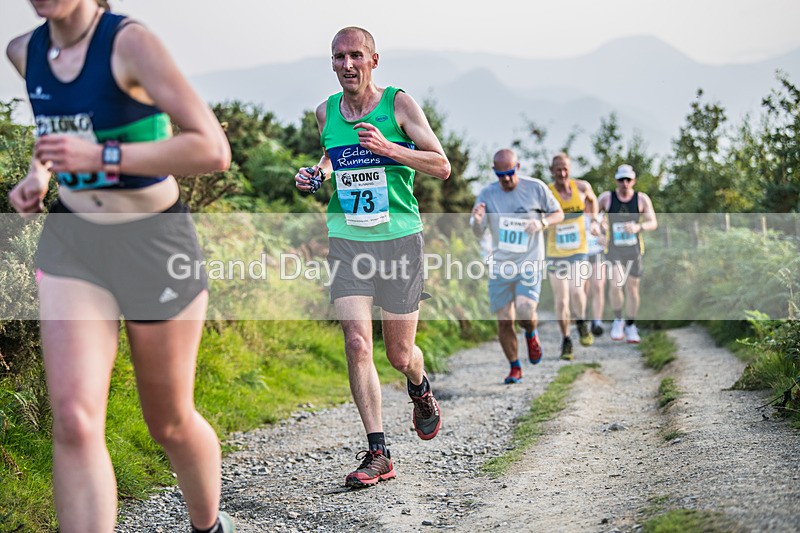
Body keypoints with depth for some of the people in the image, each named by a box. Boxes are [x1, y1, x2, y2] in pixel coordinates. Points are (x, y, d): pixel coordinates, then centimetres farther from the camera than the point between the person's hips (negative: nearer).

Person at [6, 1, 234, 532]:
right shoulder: (25, 51, 2)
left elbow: (213, 150, -24)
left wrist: (101, 157, -28)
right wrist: (38, 172, 5)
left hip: (153, 241, -4)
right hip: (72, 240, 4)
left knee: (170, 424, 12)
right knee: (74, 421, -14)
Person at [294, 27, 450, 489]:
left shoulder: (398, 103, -4)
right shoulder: (327, 111, 8)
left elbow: (442, 166, -5)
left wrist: (388, 148, -19)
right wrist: (318, 173, 6)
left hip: (399, 237, -2)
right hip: (347, 239, 3)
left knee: (400, 354, 5)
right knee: (357, 344, -12)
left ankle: (421, 390, 42)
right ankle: (378, 454, -4)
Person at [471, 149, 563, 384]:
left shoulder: (536, 188, -5)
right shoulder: (487, 194, -1)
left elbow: (559, 214, 7)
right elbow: (478, 233, 1)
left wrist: (542, 223, -15)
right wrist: (477, 221, -23)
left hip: (530, 265, -2)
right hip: (500, 267, 2)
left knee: (525, 312, -21)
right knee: (504, 320, 2)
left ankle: (531, 334, 15)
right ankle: (514, 367, 22)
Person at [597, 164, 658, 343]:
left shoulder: (642, 199, -3)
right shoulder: (607, 197, -4)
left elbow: (653, 223, -5)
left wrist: (639, 227, -25)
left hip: (634, 249, 1)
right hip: (614, 249, -1)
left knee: (632, 288, 5)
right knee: (615, 285, -18)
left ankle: (630, 326, 22)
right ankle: (618, 320, 4)